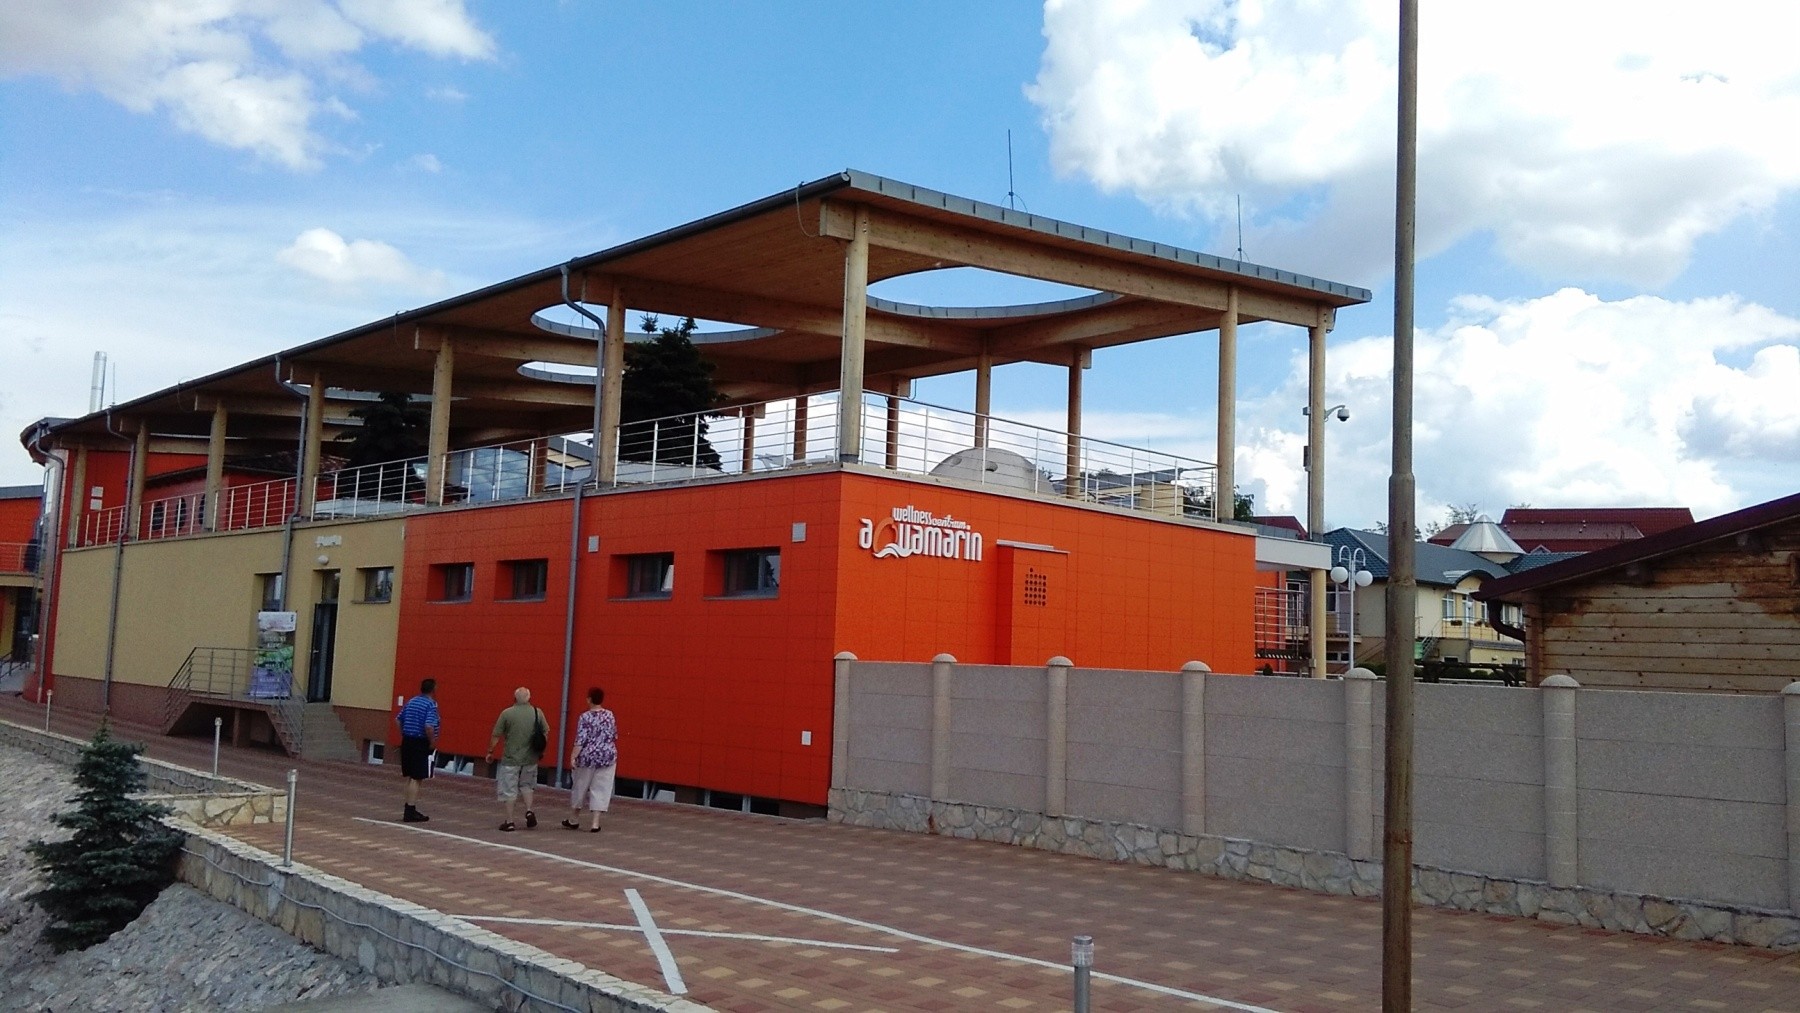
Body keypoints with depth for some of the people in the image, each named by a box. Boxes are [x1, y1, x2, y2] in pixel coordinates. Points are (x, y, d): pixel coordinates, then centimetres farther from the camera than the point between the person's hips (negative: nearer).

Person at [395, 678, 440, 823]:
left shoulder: (411, 702, 10)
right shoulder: (431, 705, -14)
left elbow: (398, 719, 13)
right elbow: (429, 726, -26)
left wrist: (404, 735, 18)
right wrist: (433, 743, -13)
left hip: (407, 741, 8)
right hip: (420, 744, -7)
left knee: (410, 777, 16)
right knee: (416, 778, -2)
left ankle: (409, 808, 24)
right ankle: (411, 811, 0)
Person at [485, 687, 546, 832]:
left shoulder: (507, 713, -7)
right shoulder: (537, 713, -1)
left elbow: (496, 736, -4)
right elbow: (546, 733, 6)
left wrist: (490, 751, 8)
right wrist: (540, 750, 19)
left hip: (511, 759, -3)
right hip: (530, 759, 3)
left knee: (509, 791, 5)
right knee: (526, 785, 22)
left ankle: (509, 822, 7)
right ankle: (529, 811, 5)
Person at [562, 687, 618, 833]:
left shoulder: (586, 717, -10)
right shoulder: (610, 715, 3)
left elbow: (580, 740, -16)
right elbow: (615, 736, 11)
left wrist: (573, 756, -16)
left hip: (588, 756, -3)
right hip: (608, 756, 3)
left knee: (581, 787, 13)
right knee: (601, 789, 4)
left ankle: (574, 820, 28)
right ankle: (595, 823, -3)